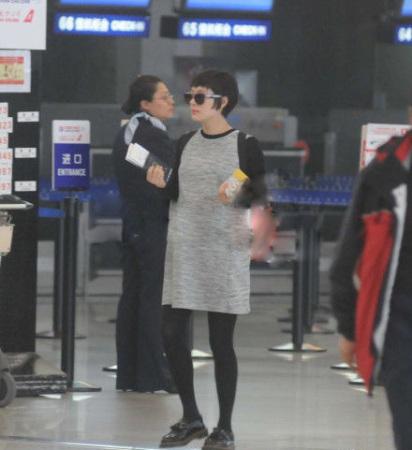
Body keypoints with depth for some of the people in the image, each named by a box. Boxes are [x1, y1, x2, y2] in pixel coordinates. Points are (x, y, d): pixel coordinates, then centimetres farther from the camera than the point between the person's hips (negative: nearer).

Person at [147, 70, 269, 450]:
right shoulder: (186, 144, 11)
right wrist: (162, 183, -7)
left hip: (224, 249, -5)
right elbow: (177, 194, 14)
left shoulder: (245, 145, -4)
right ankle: (191, 419, 18)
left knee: (221, 340, -1)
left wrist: (238, 196, -24)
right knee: (172, 334, 1)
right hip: (183, 248, 5)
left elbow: (261, 196, -4)